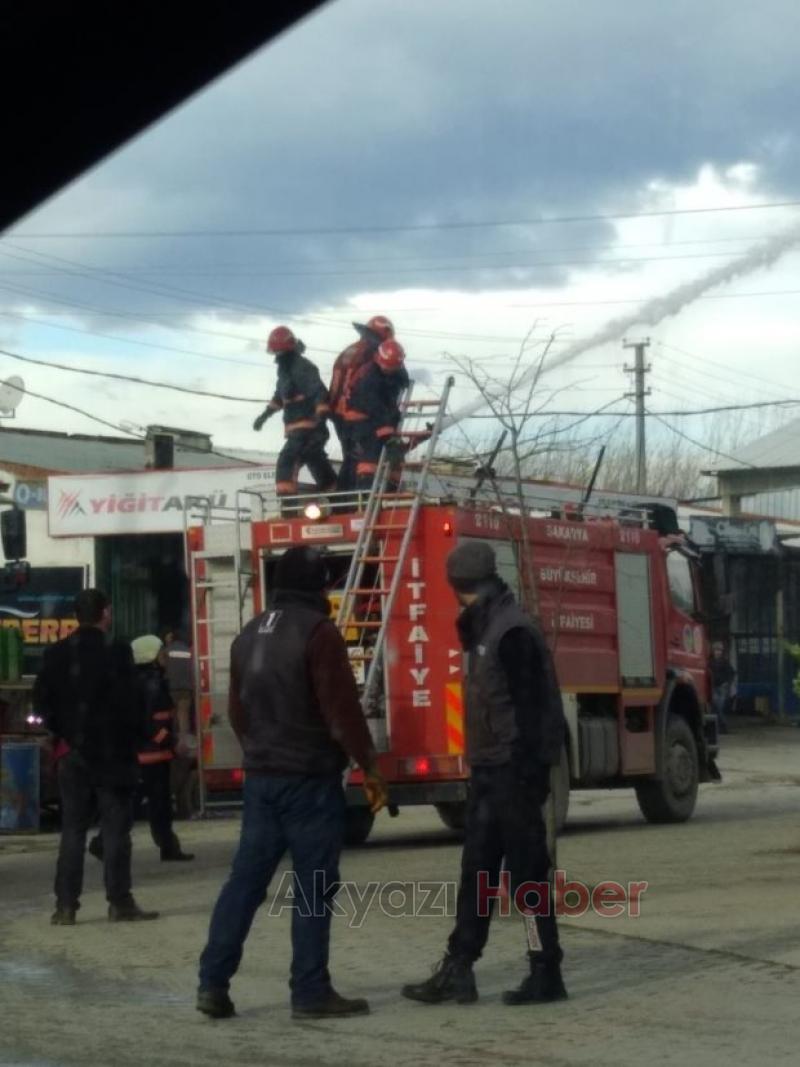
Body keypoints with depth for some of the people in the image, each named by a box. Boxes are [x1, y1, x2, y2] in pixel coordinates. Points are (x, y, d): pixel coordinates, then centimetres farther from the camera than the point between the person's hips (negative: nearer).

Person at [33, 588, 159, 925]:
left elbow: (42, 700, 1)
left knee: (72, 829, 7)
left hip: (73, 753, 4)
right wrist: (132, 741, 1)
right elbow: (127, 704, -12)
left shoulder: (57, 654, 2)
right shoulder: (116, 653, -12)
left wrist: (62, 732, 12)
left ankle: (65, 905, 3)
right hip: (111, 753, -4)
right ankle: (120, 902, 0)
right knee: (116, 830, 2)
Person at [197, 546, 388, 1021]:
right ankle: (311, 992, -1)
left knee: (246, 879, 8)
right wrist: (371, 767, -9)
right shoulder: (318, 632, -12)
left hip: (261, 777, 7)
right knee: (314, 888, -2)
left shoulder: (250, 636, 12)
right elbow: (342, 709, -16)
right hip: (310, 779, -7)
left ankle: (213, 983, 4)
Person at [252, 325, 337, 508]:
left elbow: (320, 393, -24)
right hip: (296, 428, 10)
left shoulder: (303, 368, -14)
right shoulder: (286, 369, 16)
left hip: (308, 426, -10)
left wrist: (320, 418, -35)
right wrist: (265, 414, 34)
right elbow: (280, 395, 32)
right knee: (318, 464, 15)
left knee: (287, 461, -20)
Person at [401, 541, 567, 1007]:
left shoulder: (513, 633, -15)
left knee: (527, 872, -4)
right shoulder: (486, 629, 16)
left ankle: (547, 974, 2)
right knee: (478, 872, 10)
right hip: (490, 770, 10)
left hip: (514, 771, -10)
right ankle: (457, 972, 13)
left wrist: (527, 775, -23)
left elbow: (529, 708, -21)